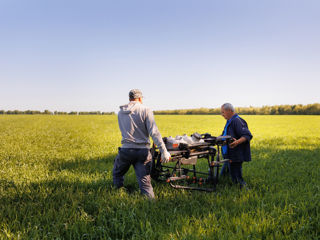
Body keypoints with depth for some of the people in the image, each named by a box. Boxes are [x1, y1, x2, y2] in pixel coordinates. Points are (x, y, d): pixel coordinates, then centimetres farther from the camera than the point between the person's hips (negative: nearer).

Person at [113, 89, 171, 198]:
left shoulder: (120, 113, 10)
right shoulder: (145, 110, -3)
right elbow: (154, 132, -12)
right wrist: (164, 151, -13)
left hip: (126, 150, 2)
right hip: (143, 151, -2)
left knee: (117, 174, 24)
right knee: (144, 182, 1)